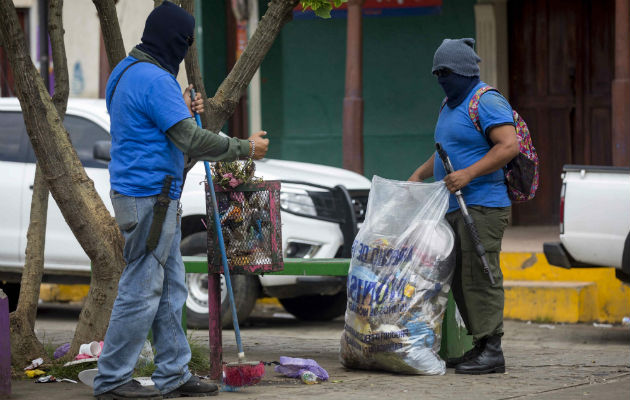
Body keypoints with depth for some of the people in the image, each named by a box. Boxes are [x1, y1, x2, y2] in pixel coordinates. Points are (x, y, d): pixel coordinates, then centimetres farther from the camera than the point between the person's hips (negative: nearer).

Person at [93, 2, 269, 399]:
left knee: (170, 290, 14)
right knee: (141, 291, -6)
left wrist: (184, 111, 11)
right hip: (149, 198, -11)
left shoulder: (127, 72, 15)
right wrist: (246, 148, -11)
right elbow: (191, 141, -20)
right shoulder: (154, 79, -18)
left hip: (158, 199, 11)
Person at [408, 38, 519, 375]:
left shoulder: (487, 103, -11)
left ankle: (492, 351, -13)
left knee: (480, 276, -13)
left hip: (482, 206, -10)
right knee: (461, 280, 8)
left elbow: (509, 145, -22)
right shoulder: (451, 105, 21)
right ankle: (479, 347, 11)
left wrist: (468, 174, -25)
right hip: (456, 208, 10)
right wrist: (420, 174, 21)